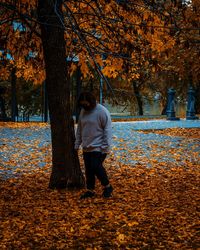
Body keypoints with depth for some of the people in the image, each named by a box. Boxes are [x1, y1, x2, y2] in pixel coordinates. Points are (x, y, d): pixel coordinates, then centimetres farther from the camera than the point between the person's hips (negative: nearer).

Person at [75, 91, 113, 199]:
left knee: (96, 167, -12)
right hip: (86, 148, 7)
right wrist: (77, 144, 12)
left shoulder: (102, 111, -14)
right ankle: (90, 190, 19)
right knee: (88, 170, 9)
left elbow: (107, 130, -14)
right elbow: (79, 129, 15)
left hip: (98, 147, -7)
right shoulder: (83, 111, 7)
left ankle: (107, 187, 7)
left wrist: (105, 147, -17)